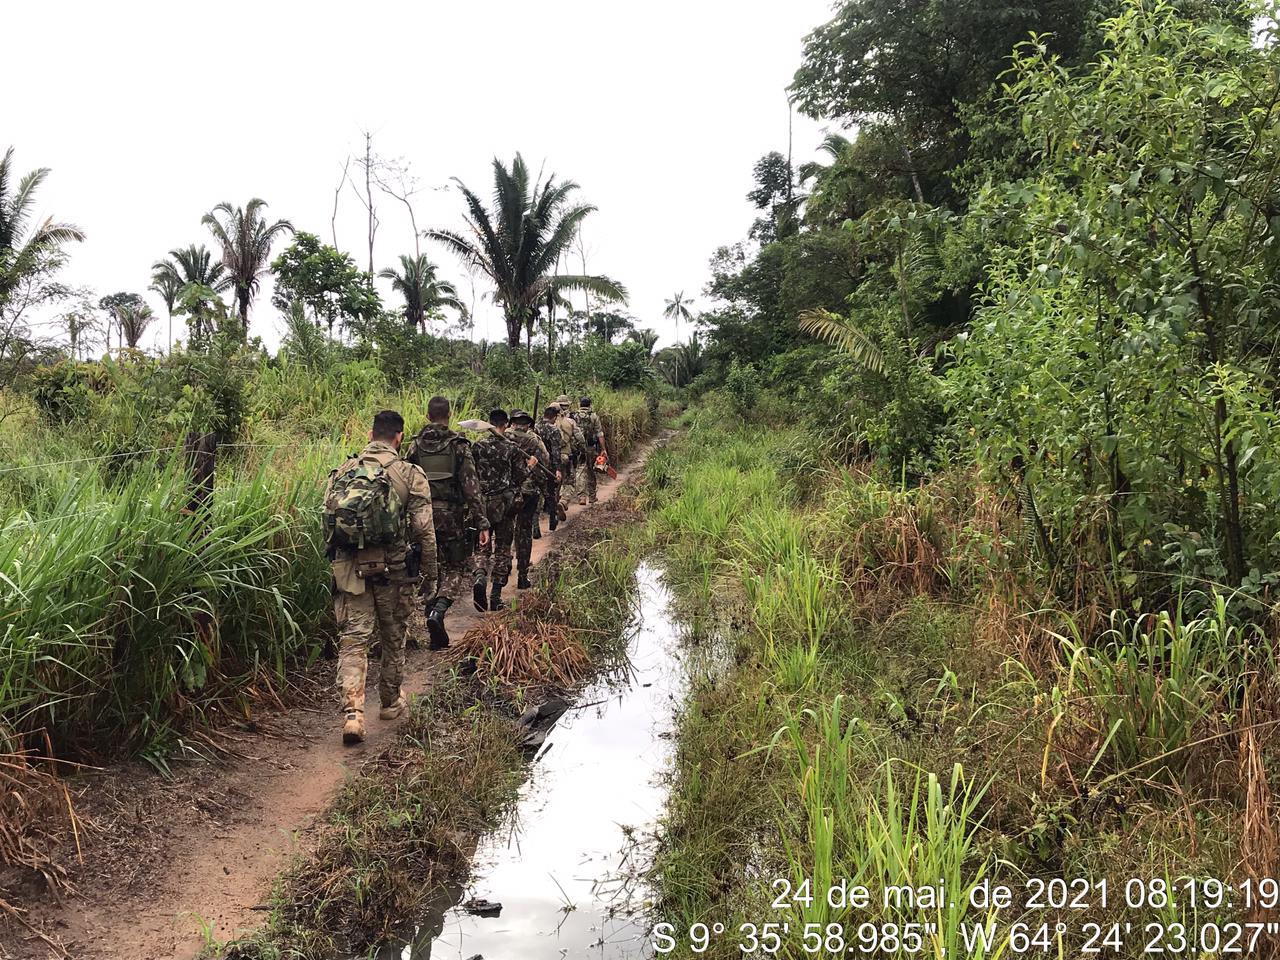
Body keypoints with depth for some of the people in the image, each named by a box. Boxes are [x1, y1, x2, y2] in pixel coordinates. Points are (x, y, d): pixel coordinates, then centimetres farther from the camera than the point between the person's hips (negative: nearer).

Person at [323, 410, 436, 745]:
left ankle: (352, 713, -8)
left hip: (349, 569, 2)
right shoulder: (410, 474, -6)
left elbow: (329, 520, 8)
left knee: (353, 639, 4)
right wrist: (430, 573, 3)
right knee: (393, 638, 16)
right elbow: (424, 529, -8)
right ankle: (390, 702, 32)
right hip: (393, 570, -2)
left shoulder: (342, 472, 5)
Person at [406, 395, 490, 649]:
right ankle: (438, 611, -16)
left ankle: (437, 636, 20)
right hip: (452, 516, -3)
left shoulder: (416, 445, 3)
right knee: (461, 570, 10)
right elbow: (471, 487, -11)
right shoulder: (459, 445, -6)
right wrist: (482, 523, -10)